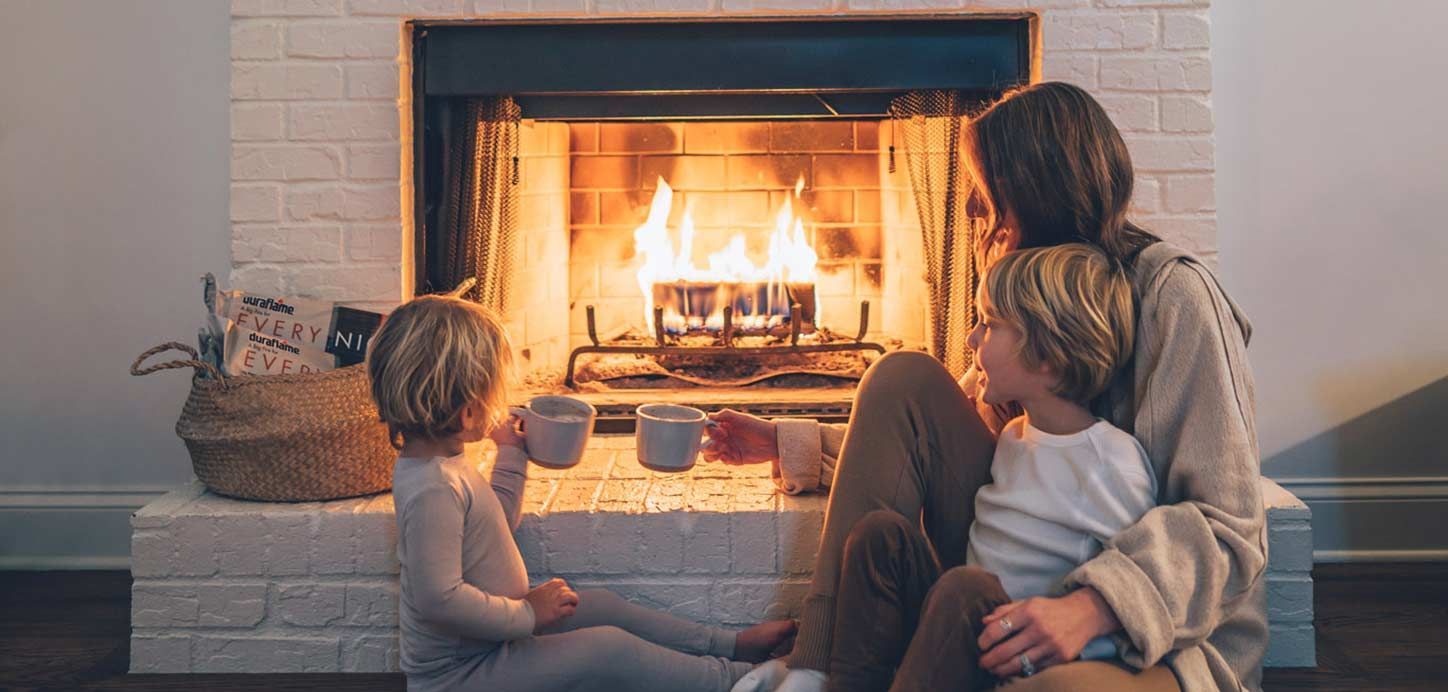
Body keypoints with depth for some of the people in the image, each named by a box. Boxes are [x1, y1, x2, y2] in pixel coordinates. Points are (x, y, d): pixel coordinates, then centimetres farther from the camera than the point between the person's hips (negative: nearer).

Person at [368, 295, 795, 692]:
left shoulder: (443, 462, 5)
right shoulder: (432, 490, -30)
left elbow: (498, 523, 22)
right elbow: (439, 598, -34)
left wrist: (512, 454, 18)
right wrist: (527, 614, -24)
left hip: (487, 644, 11)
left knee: (605, 609, 14)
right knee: (610, 649, -14)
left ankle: (730, 644, 23)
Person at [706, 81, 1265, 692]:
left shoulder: (1173, 292, -12)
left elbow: (1228, 525, -18)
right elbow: (906, 435, 23)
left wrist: (1092, 607, -32)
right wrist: (788, 444, 19)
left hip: (1161, 641, -7)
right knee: (903, 378, -9)